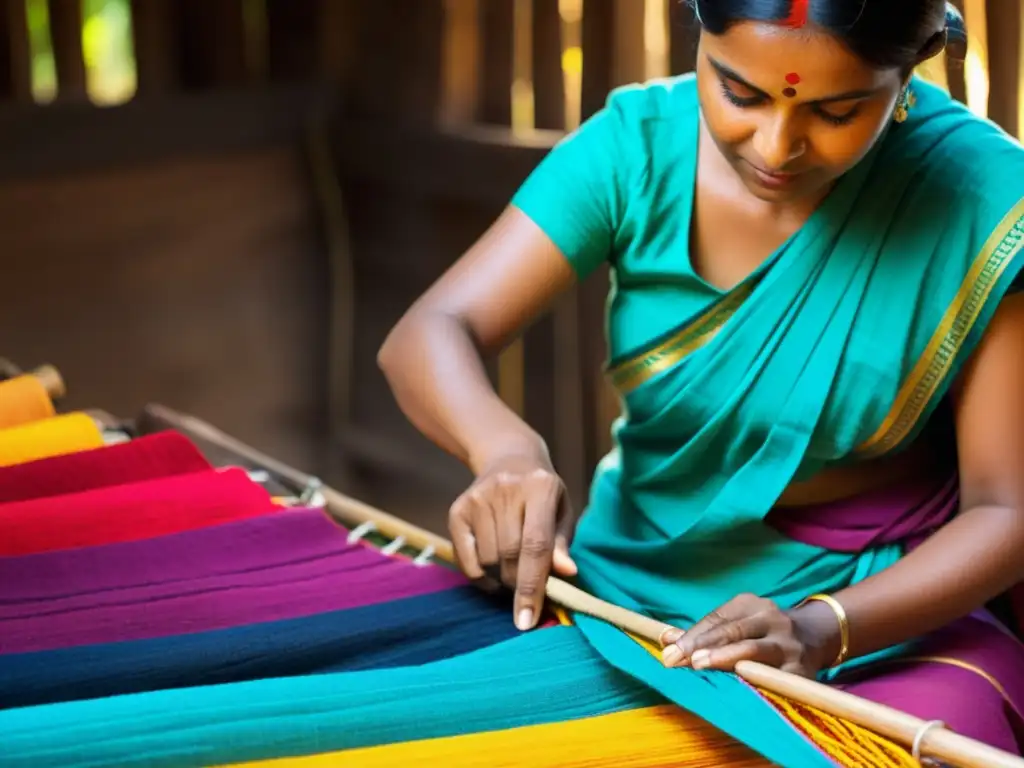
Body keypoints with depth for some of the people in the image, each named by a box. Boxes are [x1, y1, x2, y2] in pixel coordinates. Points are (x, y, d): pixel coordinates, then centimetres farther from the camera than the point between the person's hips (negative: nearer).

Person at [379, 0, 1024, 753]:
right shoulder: (640, 144, -10)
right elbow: (430, 335, -14)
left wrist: (822, 629, -31)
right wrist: (506, 450, -36)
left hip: (890, 612, -1)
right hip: (635, 584, 1)